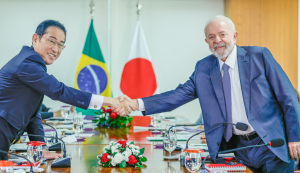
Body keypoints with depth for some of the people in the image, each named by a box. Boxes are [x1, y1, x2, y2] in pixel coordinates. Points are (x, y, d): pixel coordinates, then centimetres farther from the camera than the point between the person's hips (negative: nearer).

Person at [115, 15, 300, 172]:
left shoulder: (259, 56, -5)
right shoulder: (203, 68, 4)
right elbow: (179, 95, -2)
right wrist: (137, 104, -15)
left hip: (272, 145, -3)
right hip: (238, 148, 3)